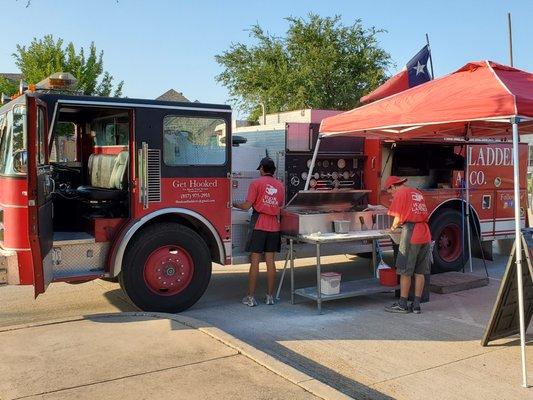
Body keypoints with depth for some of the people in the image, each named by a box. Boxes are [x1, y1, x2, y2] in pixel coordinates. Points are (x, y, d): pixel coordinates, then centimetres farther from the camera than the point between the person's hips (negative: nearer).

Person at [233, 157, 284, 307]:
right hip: (274, 227, 4)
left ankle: (251, 297, 3)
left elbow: (247, 206, -9)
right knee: (270, 261, 9)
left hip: (258, 226, -4)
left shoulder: (256, 183, -6)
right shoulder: (280, 185, 10)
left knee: (255, 261, 0)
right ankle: (270, 296, 13)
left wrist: (234, 204, 8)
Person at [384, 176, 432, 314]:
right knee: (420, 272, 10)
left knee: (405, 272, 1)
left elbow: (398, 218, -7)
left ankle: (402, 305, 6)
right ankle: (416, 305, 14)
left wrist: (393, 227, 12)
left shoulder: (400, 194, -3)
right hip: (425, 235, 7)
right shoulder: (417, 193, 19)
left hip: (411, 236, -7)